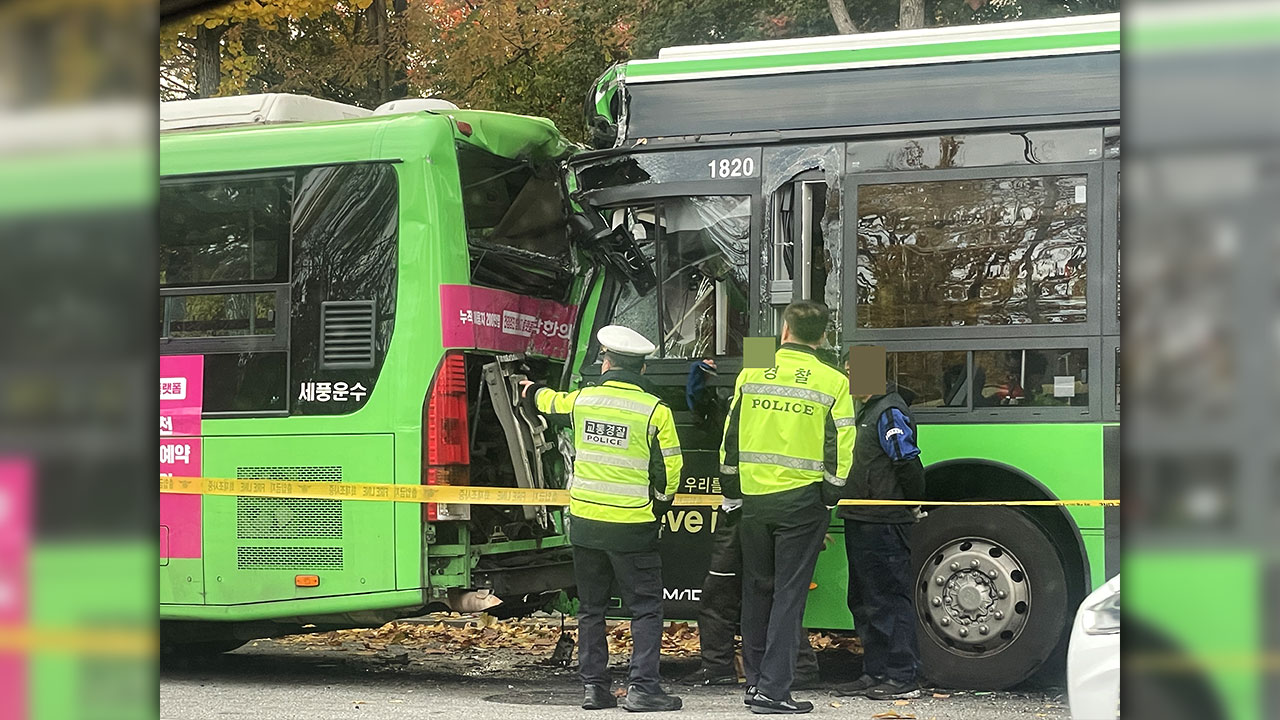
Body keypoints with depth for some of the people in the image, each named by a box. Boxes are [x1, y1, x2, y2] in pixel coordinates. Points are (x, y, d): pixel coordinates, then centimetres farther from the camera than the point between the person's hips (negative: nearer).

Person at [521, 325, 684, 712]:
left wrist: (533, 392, 51)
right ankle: (642, 687, -4)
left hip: (584, 523, 4)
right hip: (633, 528, -4)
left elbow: (553, 403, 27)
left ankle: (594, 686, 15)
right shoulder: (655, 410, -9)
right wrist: (659, 505, 15)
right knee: (646, 608, 3)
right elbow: (670, 471, -5)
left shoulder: (582, 400, 2)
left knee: (590, 608, 14)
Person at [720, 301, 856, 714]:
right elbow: (839, 452, -4)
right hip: (802, 501, -3)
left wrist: (731, 493, 16)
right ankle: (773, 690, -1)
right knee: (789, 594, 1)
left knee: (757, 588, 16)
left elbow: (730, 440, 7)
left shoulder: (750, 376, 3)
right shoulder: (833, 383, -4)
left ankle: (755, 679, 23)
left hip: (754, 498, 3)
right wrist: (829, 503, 6)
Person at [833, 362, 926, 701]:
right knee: (865, 601, 14)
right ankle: (875, 674, 22)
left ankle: (903, 679, -2)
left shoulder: (890, 412, -14)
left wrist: (913, 507, -9)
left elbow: (909, 463, -19)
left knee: (890, 600, -6)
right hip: (862, 521, 11)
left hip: (885, 524, -10)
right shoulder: (866, 410, 18)